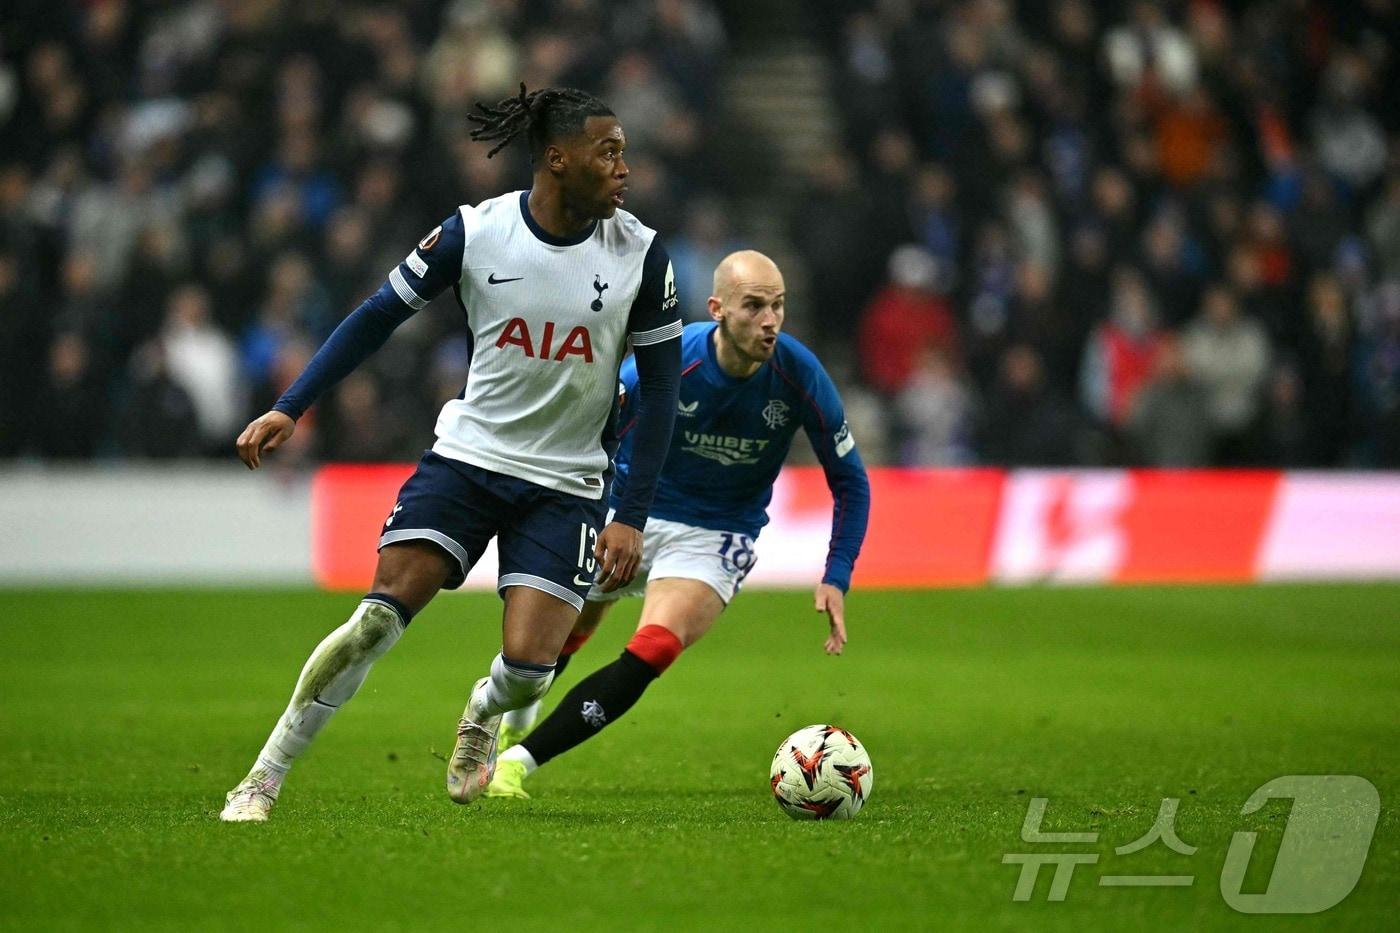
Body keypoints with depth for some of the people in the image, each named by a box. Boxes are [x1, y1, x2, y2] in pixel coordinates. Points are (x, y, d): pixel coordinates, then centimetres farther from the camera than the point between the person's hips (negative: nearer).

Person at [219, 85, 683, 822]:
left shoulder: (640, 254, -8)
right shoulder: (474, 233, -10)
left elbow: (659, 387, -1)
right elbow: (380, 317, 0)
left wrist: (632, 516, -5)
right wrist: (289, 409, -5)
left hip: (567, 484, 1)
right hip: (467, 457, 0)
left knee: (528, 668, -13)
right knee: (377, 620, -16)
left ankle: (481, 715, 26)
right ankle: (264, 778, -4)